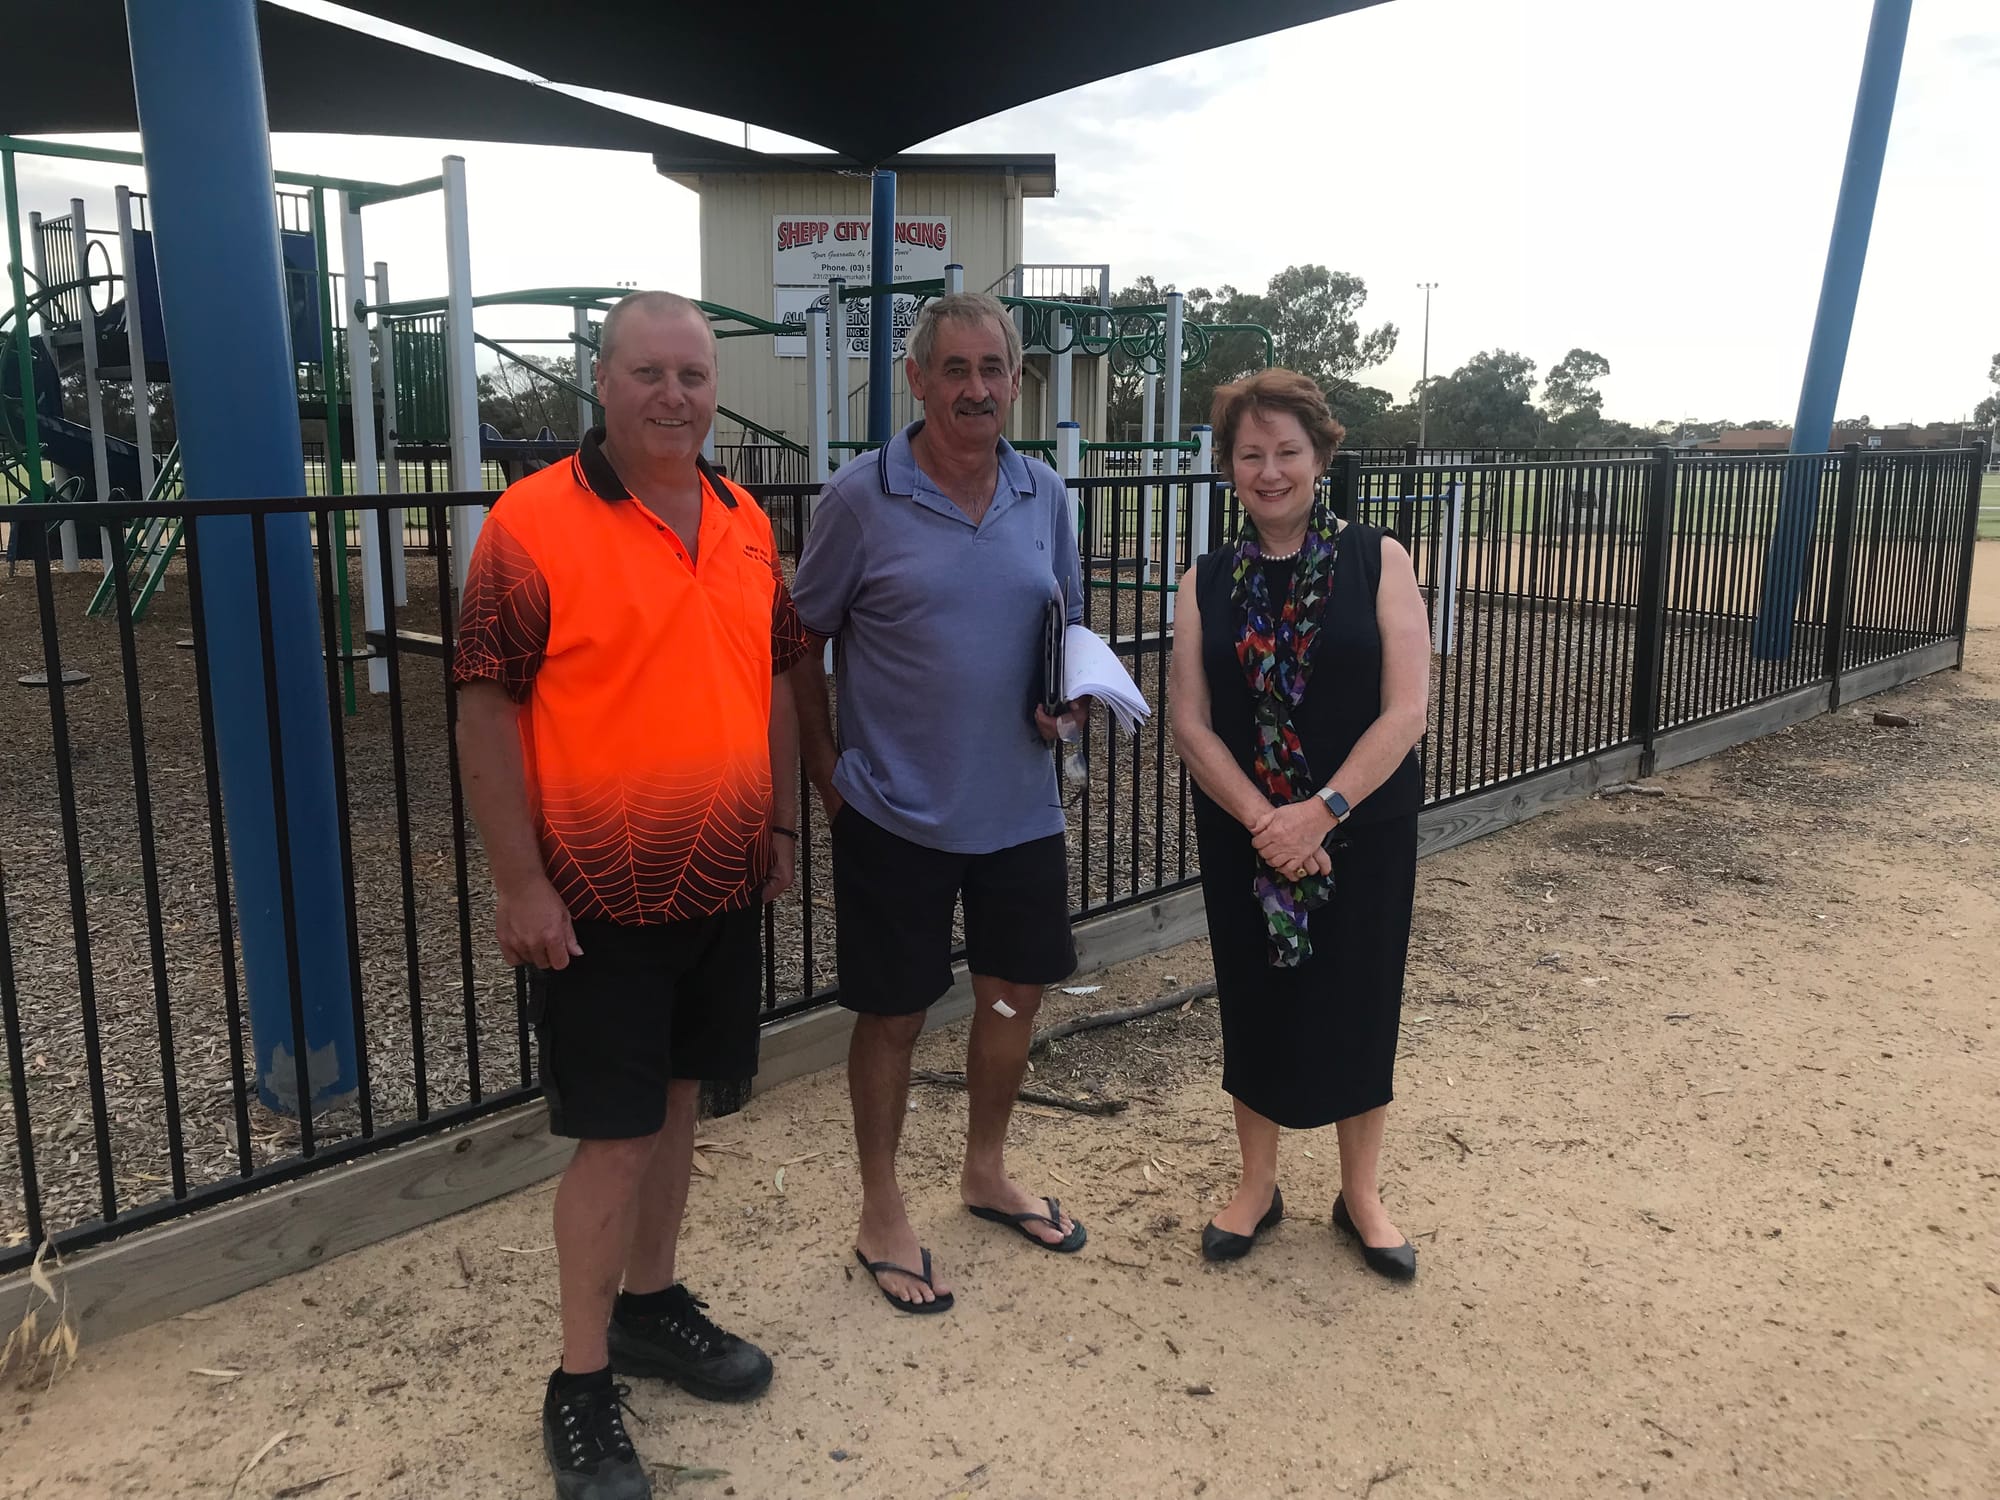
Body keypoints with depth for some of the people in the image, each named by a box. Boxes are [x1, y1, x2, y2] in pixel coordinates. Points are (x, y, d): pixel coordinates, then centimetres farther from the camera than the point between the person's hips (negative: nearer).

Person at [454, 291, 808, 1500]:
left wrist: (784, 825, 14)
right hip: (599, 897, -6)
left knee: (676, 1100, 18)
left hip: (724, 887, 6)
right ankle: (582, 1386, 20)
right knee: (613, 1133, 2)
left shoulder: (747, 524, 6)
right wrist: (521, 885, -15)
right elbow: (487, 710, -13)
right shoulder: (534, 523, -12)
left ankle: (651, 1304, 38)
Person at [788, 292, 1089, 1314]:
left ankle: (986, 1172, 40)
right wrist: (826, 769, -7)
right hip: (896, 811, -4)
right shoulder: (860, 498, -9)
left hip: (1020, 805, 5)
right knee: (893, 1012, 7)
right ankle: (882, 1217, 27)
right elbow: (805, 641, -3)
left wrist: (1068, 702, -4)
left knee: (1016, 992, 16)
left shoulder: (1045, 497, 4)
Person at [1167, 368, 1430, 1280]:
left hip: (1363, 829, -2)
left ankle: (1361, 1194, 30)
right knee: (1255, 1001, 12)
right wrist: (1264, 821, -15)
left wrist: (1320, 812, -19)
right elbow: (1190, 722, -4)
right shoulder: (1207, 584, 1)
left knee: (1356, 1002, 9)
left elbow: (1405, 710, -12)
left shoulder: (1377, 563, -5)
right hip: (1242, 834, 2)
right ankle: (1257, 1185, 32)